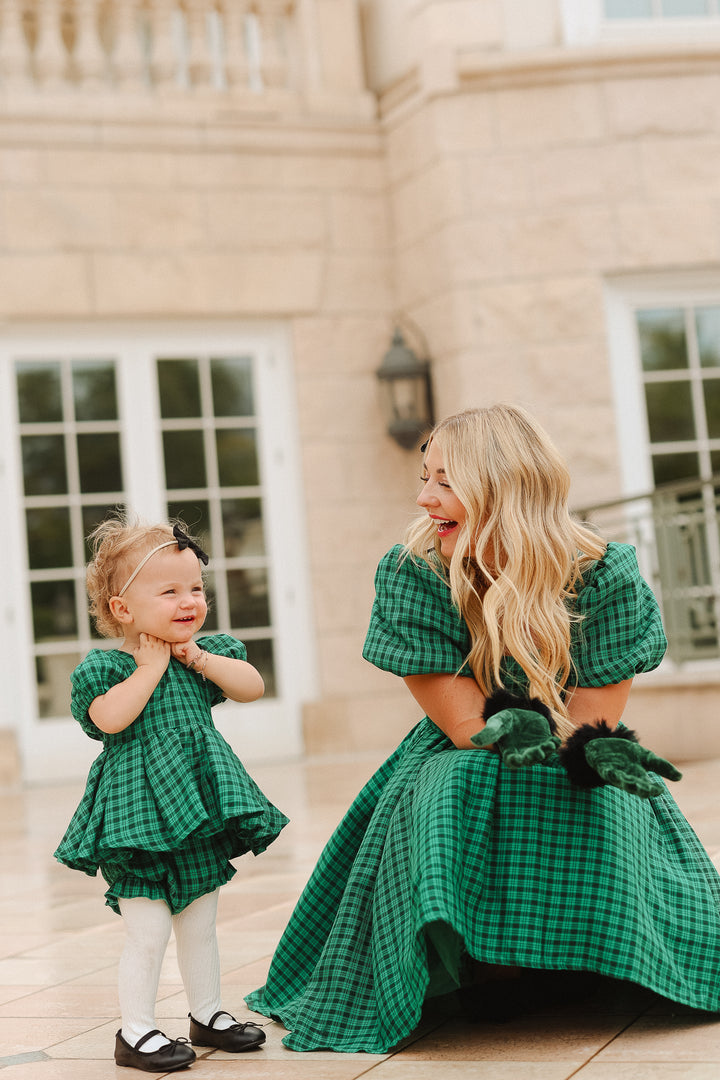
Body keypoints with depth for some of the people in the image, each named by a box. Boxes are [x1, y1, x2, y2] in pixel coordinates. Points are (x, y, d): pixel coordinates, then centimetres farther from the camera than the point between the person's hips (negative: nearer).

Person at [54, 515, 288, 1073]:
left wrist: (196, 656, -9)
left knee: (200, 926, 17)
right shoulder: (107, 665, -10)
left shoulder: (207, 652, 8)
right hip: (140, 812, -6)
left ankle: (209, 1015, 31)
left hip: (201, 810, 6)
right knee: (148, 932, -5)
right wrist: (150, 666, -19)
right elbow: (110, 718, -25)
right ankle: (137, 1032, 7)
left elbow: (253, 686, -1)